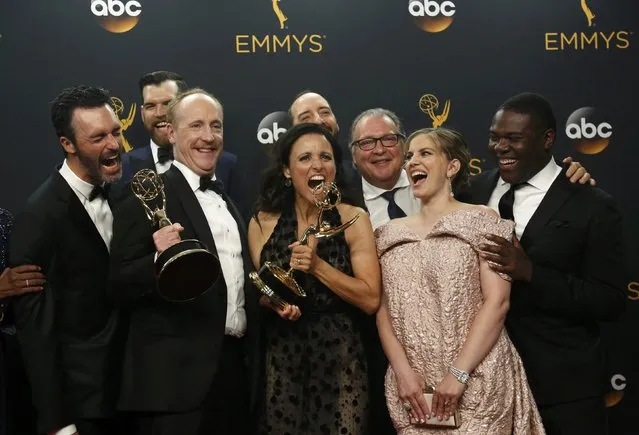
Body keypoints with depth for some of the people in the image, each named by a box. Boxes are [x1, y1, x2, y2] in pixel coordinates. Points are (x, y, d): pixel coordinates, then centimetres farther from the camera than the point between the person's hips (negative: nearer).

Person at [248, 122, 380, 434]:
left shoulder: (354, 219, -4)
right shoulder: (263, 222, 2)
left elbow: (371, 300, -10)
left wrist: (317, 266, -18)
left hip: (339, 354, -1)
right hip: (280, 355, 2)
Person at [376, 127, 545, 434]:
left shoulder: (480, 220, -2)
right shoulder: (390, 233, 10)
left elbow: (497, 301, -11)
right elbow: (382, 307, 4)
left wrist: (458, 373, -17)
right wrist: (402, 371, -10)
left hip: (476, 382, -4)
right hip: (411, 385, 4)